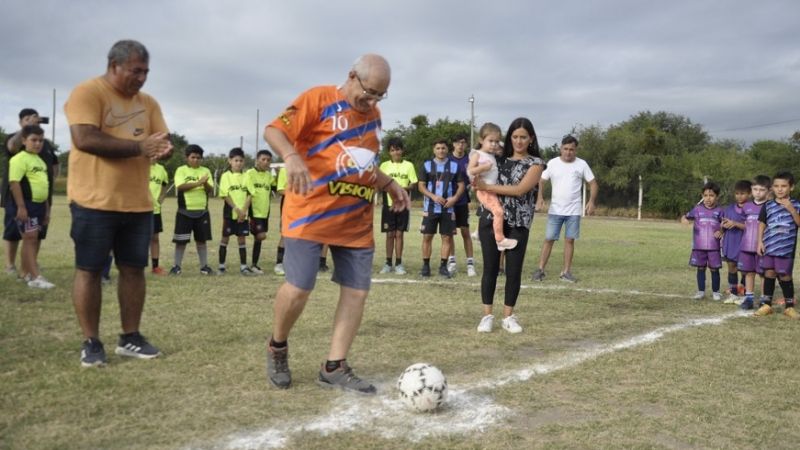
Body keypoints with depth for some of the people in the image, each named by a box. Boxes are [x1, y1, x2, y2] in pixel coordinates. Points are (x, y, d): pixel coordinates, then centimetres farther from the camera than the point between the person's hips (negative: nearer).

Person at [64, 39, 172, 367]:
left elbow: (164, 140, 13)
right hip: (95, 201, -6)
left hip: (138, 203, 6)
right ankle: (91, 342, 11)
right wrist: (140, 147, -19)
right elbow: (85, 138, -20)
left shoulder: (148, 102, 13)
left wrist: (164, 148, -13)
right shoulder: (87, 93, -7)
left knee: (134, 268, 9)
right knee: (89, 270, 1)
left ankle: (130, 338, 20)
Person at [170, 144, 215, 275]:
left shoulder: (206, 171, 8)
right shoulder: (181, 170, -1)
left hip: (202, 211, 3)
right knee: (181, 240, 1)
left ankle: (204, 266, 14)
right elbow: (180, 187, -16)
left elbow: (210, 190, 1)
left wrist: (205, 184, -21)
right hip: (185, 211, -2)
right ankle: (176, 266, 10)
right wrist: (198, 183, -25)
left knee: (202, 240, 7)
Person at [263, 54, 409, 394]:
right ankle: (277, 348, 21)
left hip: (357, 219, 7)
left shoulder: (373, 115, 17)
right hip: (312, 213, -7)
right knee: (299, 287, -8)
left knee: (357, 290, 2)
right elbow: (273, 130, -10)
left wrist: (389, 185, 15)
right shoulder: (319, 98, -4)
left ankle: (335, 367, 13)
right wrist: (291, 156, -30)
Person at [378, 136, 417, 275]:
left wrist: (405, 188, -17)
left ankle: (398, 264, 9)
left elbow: (414, 183, 3)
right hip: (388, 204, 0)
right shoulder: (384, 165, 6)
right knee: (390, 234, 3)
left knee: (399, 234, 2)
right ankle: (388, 263, 11)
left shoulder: (408, 165, 4)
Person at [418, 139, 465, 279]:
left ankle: (443, 266, 12)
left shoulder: (454, 166, 6)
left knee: (447, 237, 2)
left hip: (448, 208, 1)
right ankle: (426, 266, 10)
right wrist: (434, 196, -13)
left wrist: (454, 198, -11)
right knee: (427, 236, 0)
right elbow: (421, 186, 2)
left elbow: (461, 185, 7)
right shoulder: (427, 165, 5)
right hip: (430, 207, 0)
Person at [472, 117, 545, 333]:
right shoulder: (500, 157, 11)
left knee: (514, 270, 2)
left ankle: (508, 316, 15)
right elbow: (479, 175, 24)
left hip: (518, 224, -2)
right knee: (490, 267, 3)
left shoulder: (535, 163, 1)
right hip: (490, 219, 2)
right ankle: (487, 315, 11)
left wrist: (487, 187, -12)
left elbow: (520, 190, -12)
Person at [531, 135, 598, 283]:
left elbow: (593, 183, 2)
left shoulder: (582, 164, -1)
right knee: (549, 239, 0)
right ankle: (540, 269, 7)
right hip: (555, 210, 0)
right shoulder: (552, 163, -2)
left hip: (574, 211, 1)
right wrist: (540, 197, -14)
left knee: (569, 240, 4)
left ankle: (566, 272, 11)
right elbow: (541, 181, 2)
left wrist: (592, 201, -13)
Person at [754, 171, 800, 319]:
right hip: (769, 246, 2)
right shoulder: (768, 205, 4)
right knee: (769, 274, 6)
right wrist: (760, 242, 2)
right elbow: (762, 224, 8)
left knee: (785, 276, 2)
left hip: (786, 248, -2)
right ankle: (766, 305, 14)